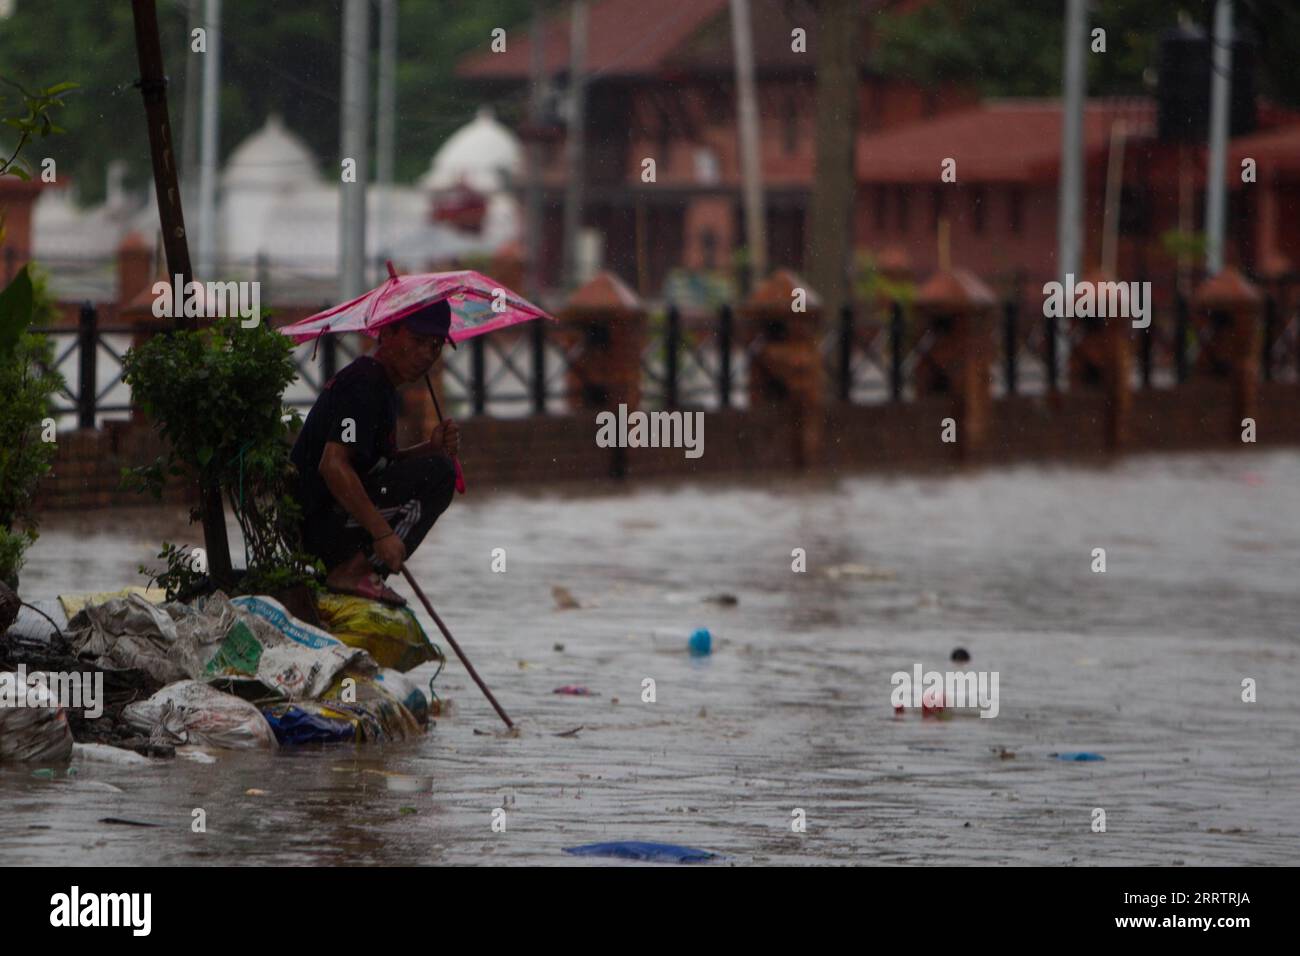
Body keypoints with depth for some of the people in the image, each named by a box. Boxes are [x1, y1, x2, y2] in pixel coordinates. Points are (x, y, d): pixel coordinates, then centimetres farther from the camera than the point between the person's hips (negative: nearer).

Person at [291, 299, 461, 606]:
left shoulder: (382, 385, 18)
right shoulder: (364, 384, -16)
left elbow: (383, 460, 19)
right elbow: (332, 464, -27)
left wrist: (432, 447, -1)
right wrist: (382, 533, -28)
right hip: (320, 521, -11)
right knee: (438, 473, -16)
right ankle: (352, 572, -15)